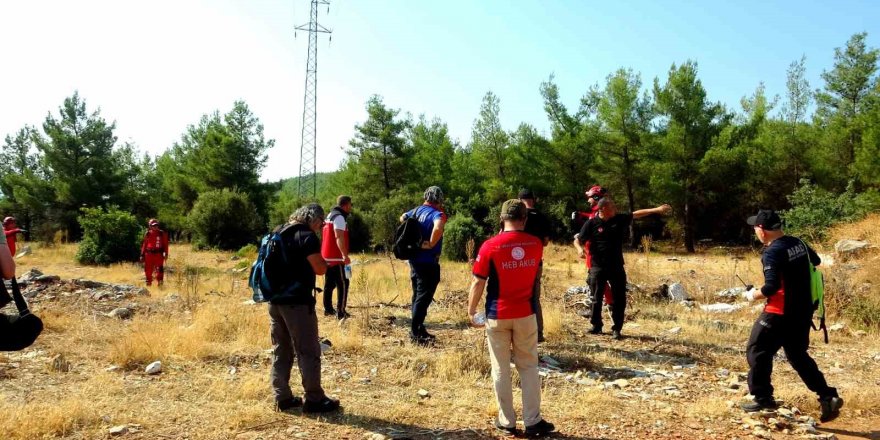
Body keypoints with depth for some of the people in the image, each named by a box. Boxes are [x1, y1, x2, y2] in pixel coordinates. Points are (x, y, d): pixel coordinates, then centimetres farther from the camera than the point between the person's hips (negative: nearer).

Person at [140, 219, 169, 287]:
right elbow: (144, 245, 12)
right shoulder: (147, 234, 6)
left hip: (158, 254, -2)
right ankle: (148, 284, 20)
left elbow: (165, 244, 5)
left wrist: (166, 254, -1)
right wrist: (142, 255, 9)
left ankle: (160, 284, 0)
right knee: (148, 270, 8)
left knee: (159, 271, -6)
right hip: (149, 254, 2)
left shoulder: (162, 233, 3)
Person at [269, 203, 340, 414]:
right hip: (297, 302, -8)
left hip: (274, 300, 8)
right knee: (308, 351, 1)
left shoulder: (277, 232, 13)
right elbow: (320, 269, -15)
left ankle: (282, 398, 18)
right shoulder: (307, 236, -12)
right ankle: (314, 399, 5)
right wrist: (323, 260, 3)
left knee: (280, 350, 14)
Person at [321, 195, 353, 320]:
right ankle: (341, 312, -8)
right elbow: (339, 238, -26)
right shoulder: (339, 217, -13)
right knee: (343, 284, -6)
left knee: (329, 284, 15)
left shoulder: (330, 215, 18)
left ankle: (328, 309, 22)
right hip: (336, 258, -10)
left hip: (327, 256, 10)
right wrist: (345, 255, -31)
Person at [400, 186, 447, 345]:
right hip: (428, 262, -8)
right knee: (423, 298, -1)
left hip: (414, 260, 8)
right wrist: (431, 244, -25)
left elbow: (402, 218, 27)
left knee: (417, 295, 17)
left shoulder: (416, 210, 7)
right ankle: (415, 333, 2)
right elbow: (438, 227, -39)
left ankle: (418, 329, 27)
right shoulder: (437, 214, -17)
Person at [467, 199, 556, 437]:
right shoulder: (536, 244, -2)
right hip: (525, 313, 2)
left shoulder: (490, 246, -12)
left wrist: (471, 311, 2)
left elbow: (478, 283, -10)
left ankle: (507, 422, 18)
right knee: (529, 367, 12)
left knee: (501, 369, 10)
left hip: (497, 315, -2)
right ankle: (532, 421, 15)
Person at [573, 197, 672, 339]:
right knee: (596, 299, 3)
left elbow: (637, 214, 13)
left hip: (616, 267, 3)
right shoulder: (591, 224, -6)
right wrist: (580, 249, -24)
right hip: (598, 267, -3)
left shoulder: (619, 219, 5)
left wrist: (657, 209, 9)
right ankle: (596, 326, 20)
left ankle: (616, 329, 15)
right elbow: (577, 240, -3)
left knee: (619, 300, 4)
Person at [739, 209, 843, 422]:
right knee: (798, 356, 21)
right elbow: (816, 261, 25)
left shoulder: (772, 252, -20)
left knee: (757, 352, 6)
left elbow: (771, 287, -26)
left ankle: (763, 398, 12)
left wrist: (754, 295, -9)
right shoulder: (798, 243, 5)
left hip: (780, 313, -8)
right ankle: (828, 396, 15)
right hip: (803, 310, 8)